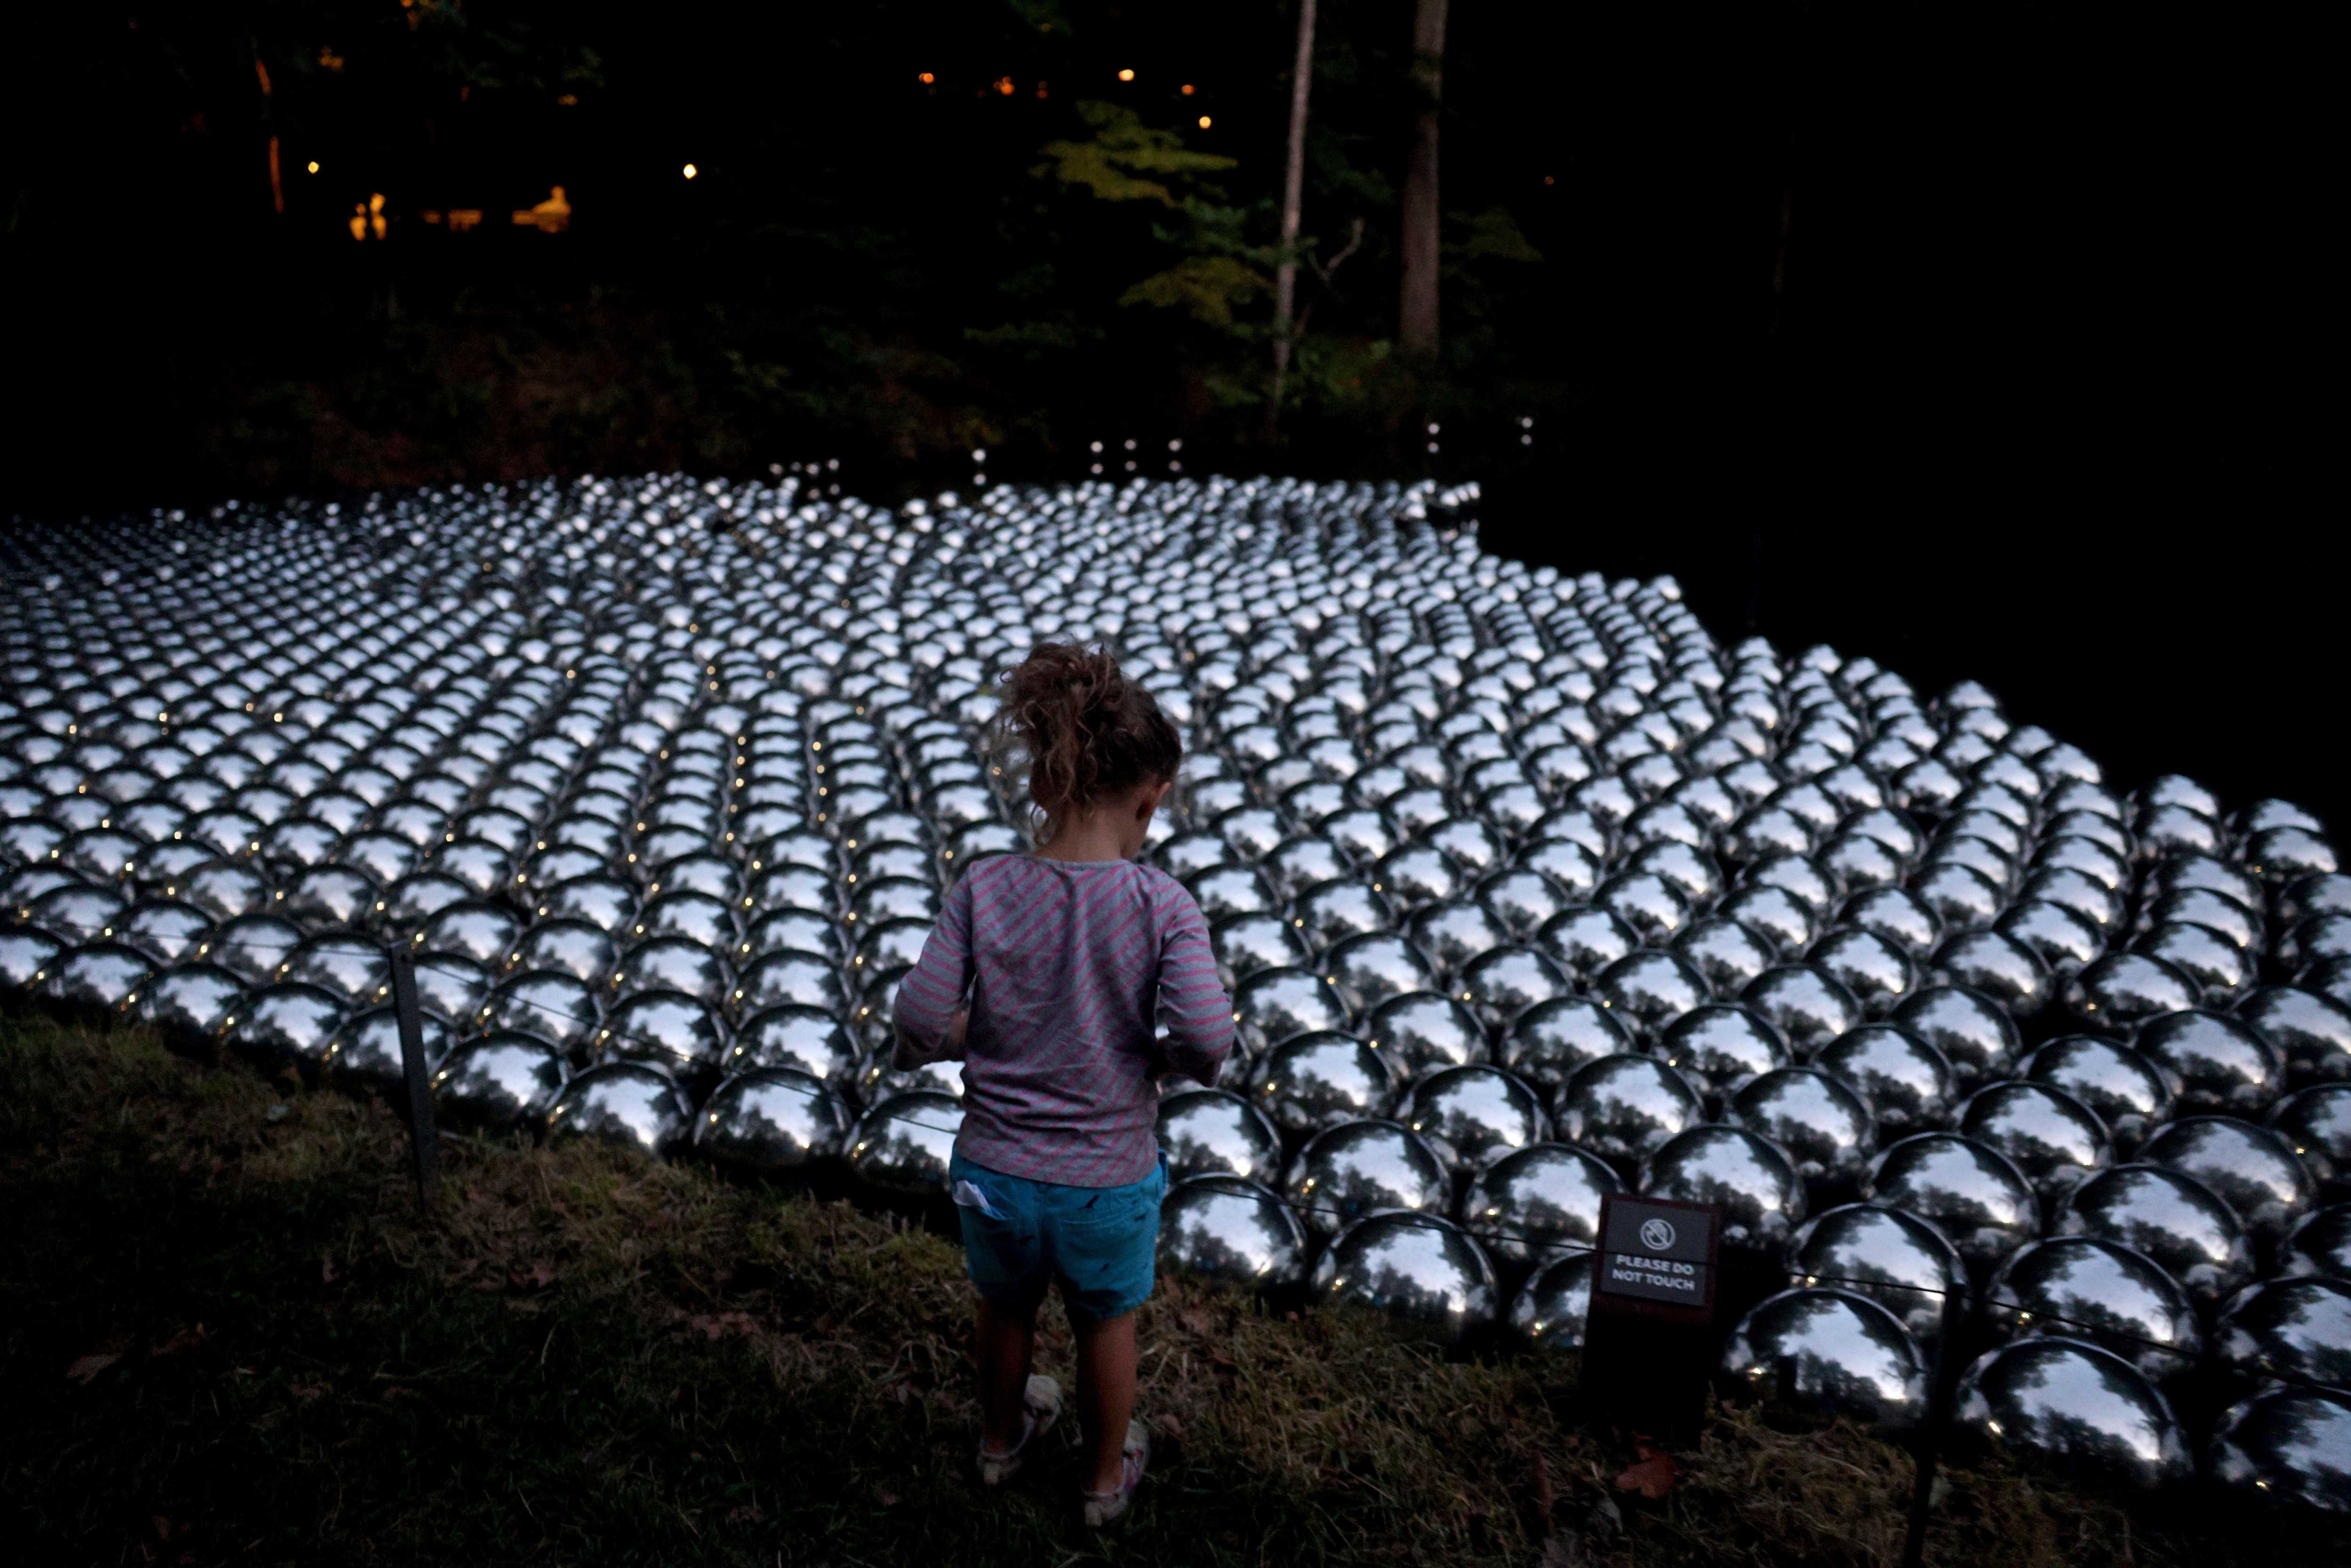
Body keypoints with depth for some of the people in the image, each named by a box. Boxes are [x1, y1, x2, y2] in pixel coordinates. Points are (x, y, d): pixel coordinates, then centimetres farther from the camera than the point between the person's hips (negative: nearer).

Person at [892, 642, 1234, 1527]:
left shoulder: (984, 889, -14)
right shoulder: (1162, 905, -19)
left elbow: (920, 1022, -15)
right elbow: (1207, 1041, -27)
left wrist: (989, 1033, 4)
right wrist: (1154, 1062, -6)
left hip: (993, 1171, 2)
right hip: (1109, 1180, -2)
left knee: (1007, 1308, 31)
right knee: (1106, 1323, 27)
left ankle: (1001, 1440, 58)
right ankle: (1106, 1478, 50)